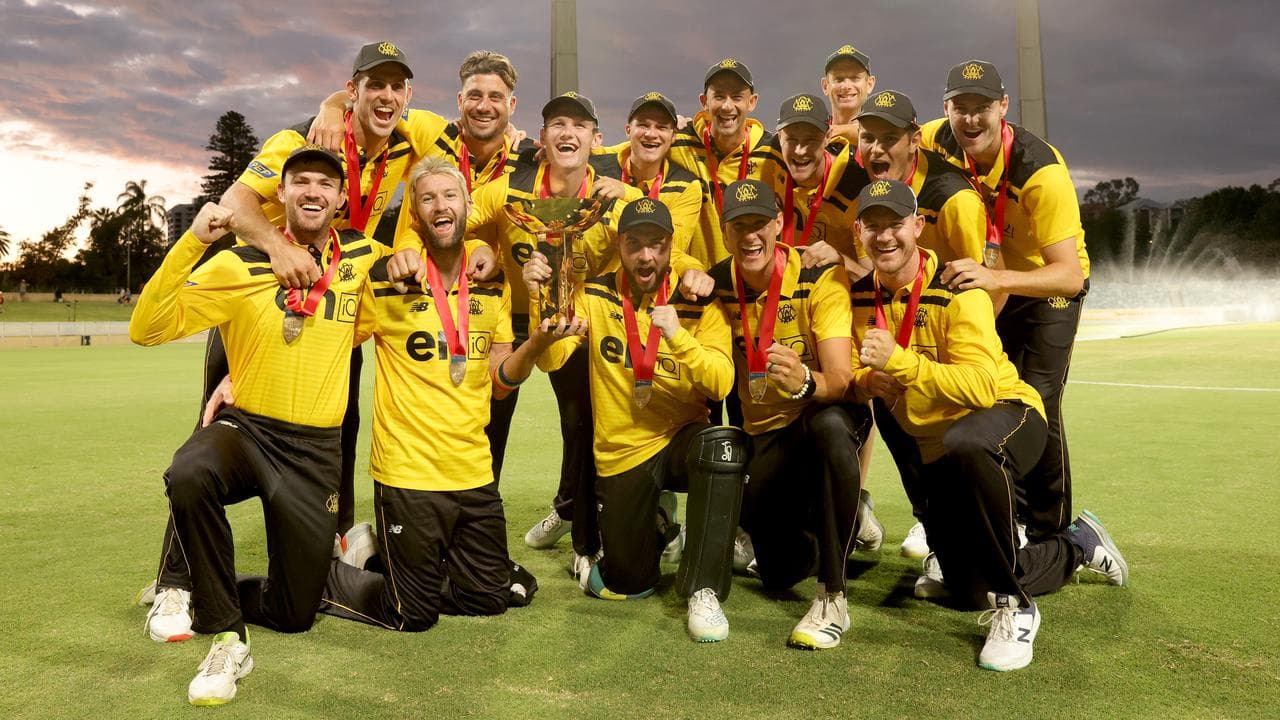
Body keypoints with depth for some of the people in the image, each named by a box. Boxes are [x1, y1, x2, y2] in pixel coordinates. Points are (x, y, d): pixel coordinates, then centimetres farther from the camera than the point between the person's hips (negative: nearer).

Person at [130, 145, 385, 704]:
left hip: (317, 449, 3)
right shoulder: (240, 266, -7)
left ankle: (197, 591, 38)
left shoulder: (363, 258, 2)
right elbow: (147, 328, -14)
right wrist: (193, 241, -23)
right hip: (245, 428, -2)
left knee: (294, 613, 6)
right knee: (188, 476, -40)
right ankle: (227, 637, -20)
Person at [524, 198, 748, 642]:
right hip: (620, 452, 1)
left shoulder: (699, 304, -7)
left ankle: (704, 591, -22)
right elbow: (550, 359, -15)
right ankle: (655, 527, 43)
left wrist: (678, 336, -31)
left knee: (725, 446, -37)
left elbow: (721, 384, -17)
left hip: (682, 438, -1)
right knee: (626, 586, 5)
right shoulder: (595, 296, -4)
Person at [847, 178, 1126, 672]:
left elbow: (981, 387, -31)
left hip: (1008, 415, -6)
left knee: (964, 446, -45)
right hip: (931, 448, 6)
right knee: (968, 594, 11)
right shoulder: (861, 297, -4)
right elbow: (859, 379, 1)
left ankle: (1015, 606, -25)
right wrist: (869, 381, -21)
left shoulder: (955, 290, -21)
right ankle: (1077, 545, 39)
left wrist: (898, 361, -39)